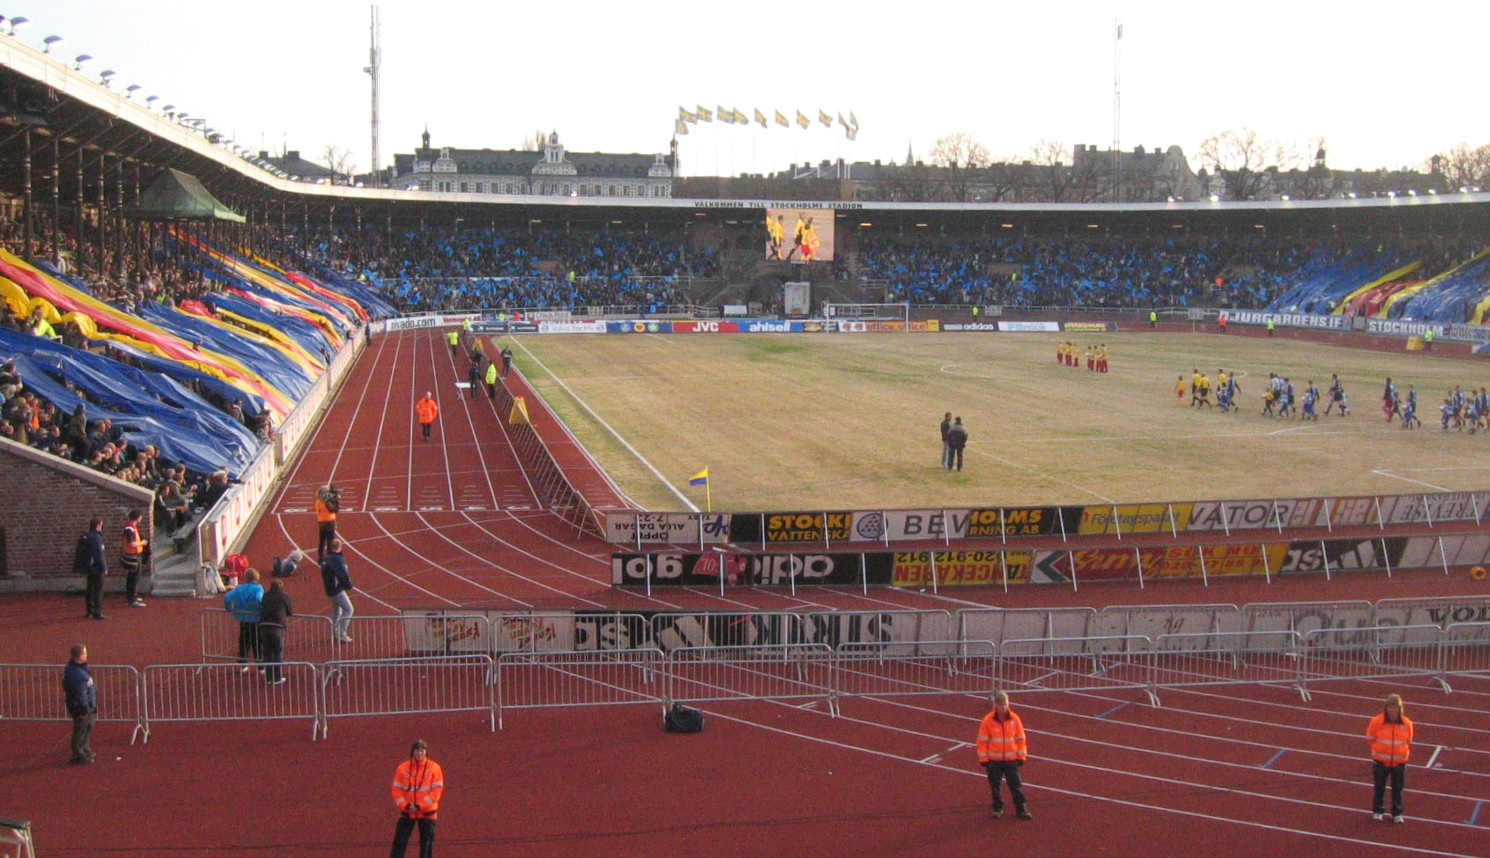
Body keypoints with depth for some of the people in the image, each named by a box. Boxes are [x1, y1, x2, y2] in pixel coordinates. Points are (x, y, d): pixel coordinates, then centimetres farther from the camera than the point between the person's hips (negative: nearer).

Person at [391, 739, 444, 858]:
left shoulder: (434, 768, -5)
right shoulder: (402, 768, 0)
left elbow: (437, 790, -9)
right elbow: (396, 789, 1)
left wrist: (420, 806, -15)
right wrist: (405, 805, -14)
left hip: (427, 812, -1)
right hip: (407, 812, 1)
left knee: (426, 844, 5)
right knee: (399, 842, -2)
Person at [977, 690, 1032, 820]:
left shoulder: (1014, 719, -3)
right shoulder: (988, 720, -8)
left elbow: (1020, 739, 5)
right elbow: (982, 741, -4)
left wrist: (1021, 757, 5)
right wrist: (983, 760, -6)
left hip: (1011, 760, 1)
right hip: (993, 760, -1)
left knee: (1016, 785, 1)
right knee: (995, 786, 9)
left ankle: (1022, 809, 7)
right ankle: (998, 808, 24)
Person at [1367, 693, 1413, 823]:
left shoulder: (1407, 723, -8)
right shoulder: (1377, 721, -14)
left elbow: (1409, 742, 8)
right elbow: (1370, 738, 0)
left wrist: (1405, 753, 0)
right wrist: (1377, 749, -1)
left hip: (1399, 762, 1)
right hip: (1380, 760, -1)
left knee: (1398, 788, 10)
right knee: (1379, 787, 11)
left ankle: (1397, 813, 22)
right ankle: (1377, 811, 24)